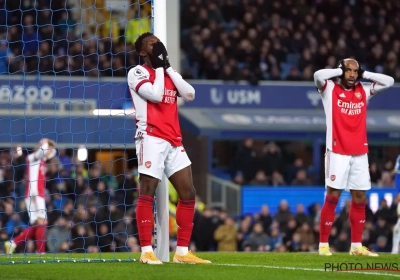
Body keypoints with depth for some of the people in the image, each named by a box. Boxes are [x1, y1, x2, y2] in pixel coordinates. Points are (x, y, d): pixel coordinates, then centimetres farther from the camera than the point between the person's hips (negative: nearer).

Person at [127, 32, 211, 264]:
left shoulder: (167, 73, 21)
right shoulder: (137, 72, 2)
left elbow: (190, 94, 7)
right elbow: (155, 94, -14)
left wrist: (168, 68, 5)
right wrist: (159, 67, -2)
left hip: (174, 141, 7)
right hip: (152, 138, -7)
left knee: (188, 193, 2)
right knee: (147, 193, -9)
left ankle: (182, 252, 6)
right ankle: (147, 251, -9)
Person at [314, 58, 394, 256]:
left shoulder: (364, 91, 12)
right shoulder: (330, 89, 0)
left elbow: (389, 81, 12)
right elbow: (318, 75, -19)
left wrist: (364, 74, 6)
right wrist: (341, 71, -5)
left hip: (360, 153, 5)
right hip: (337, 152, -5)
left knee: (360, 199, 6)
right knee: (332, 197, -5)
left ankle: (356, 246, 13)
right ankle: (323, 244, 1)